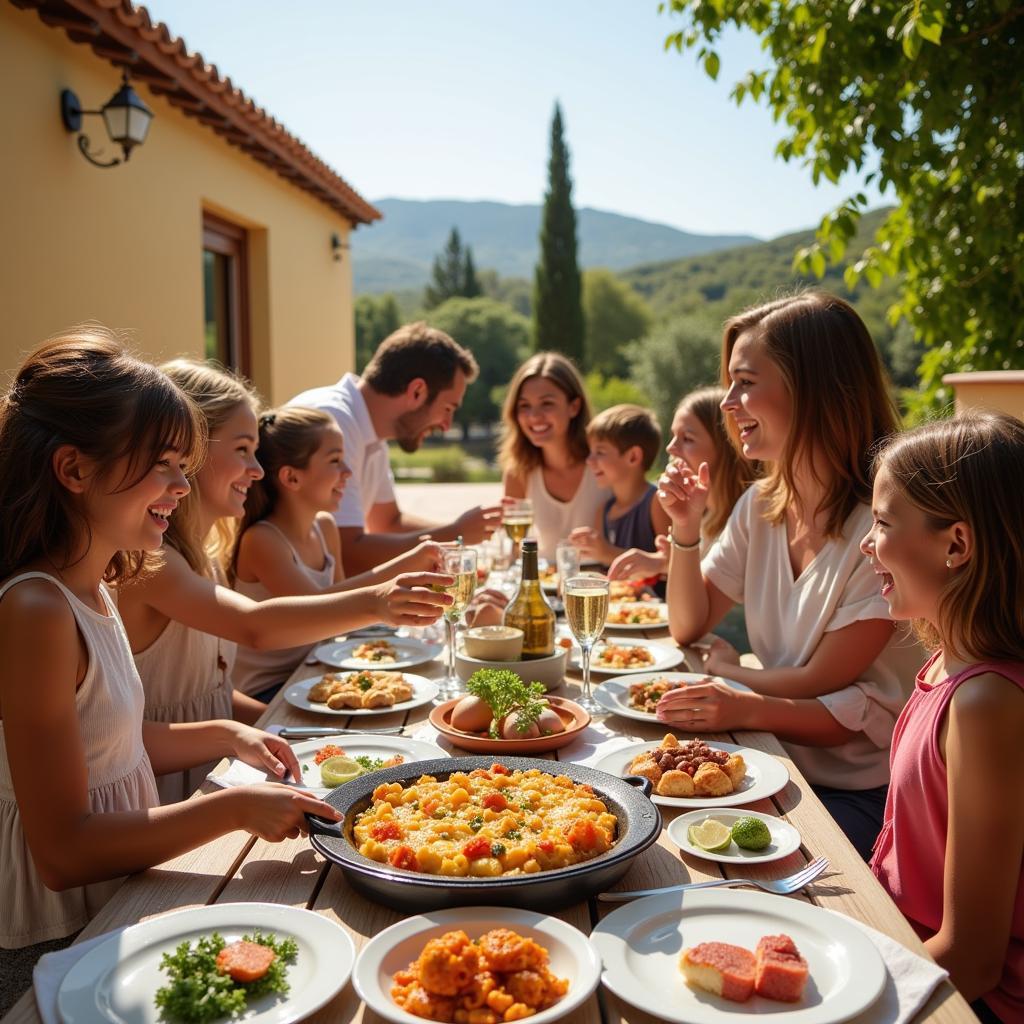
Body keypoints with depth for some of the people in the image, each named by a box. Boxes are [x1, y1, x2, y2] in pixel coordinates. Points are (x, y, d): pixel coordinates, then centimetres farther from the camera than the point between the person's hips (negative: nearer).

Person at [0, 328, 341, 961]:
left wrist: (226, 736, 3)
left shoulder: (92, 592, 3)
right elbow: (62, 850, -24)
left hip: (113, 903, 8)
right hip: (57, 945, -8)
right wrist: (233, 809, -23)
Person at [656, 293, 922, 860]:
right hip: (779, 765, 6)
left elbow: (819, 680, -14)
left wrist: (726, 669, 0)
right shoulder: (760, 506, 2)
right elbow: (688, 627, 8)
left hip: (862, 798, -6)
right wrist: (686, 530, -6)